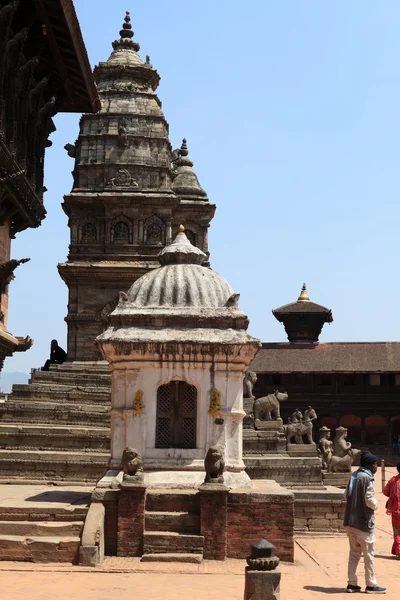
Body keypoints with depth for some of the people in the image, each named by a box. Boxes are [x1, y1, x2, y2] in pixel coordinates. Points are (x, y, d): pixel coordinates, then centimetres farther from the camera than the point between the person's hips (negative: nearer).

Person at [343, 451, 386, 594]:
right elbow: (370, 501, -19)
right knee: (368, 554, 3)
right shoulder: (366, 478, -16)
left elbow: (346, 495, 14)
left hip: (350, 521, 8)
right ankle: (371, 585, 10)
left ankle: (352, 584, 15)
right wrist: (376, 504, 1)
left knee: (354, 553, 13)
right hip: (363, 522, -8)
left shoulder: (354, 476, 9)